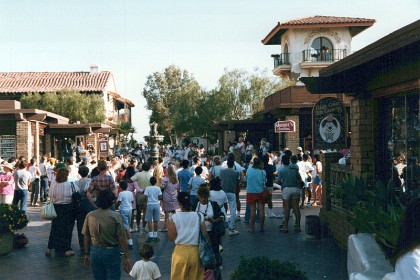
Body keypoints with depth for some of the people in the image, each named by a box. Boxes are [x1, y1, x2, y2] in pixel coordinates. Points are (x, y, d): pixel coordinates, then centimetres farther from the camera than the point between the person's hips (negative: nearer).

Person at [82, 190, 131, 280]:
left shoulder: (90, 216, -2)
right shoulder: (115, 216, -13)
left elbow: (86, 237, 4)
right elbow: (122, 239, -13)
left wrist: (87, 254, 16)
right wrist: (127, 257, -7)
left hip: (95, 252, 4)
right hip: (111, 252, -4)